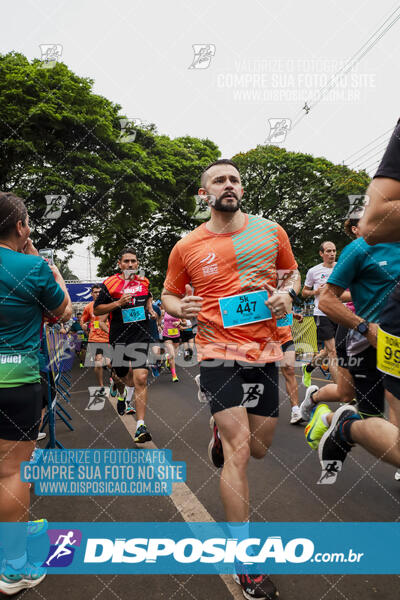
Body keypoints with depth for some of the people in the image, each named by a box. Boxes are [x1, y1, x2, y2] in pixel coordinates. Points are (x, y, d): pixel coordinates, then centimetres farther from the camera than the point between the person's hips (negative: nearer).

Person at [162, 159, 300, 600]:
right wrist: (182, 309, -13)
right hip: (219, 352, -3)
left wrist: (287, 292, -6)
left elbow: (292, 272, 17)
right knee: (238, 450, -8)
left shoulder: (271, 230, 3)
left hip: (265, 351, 3)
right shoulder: (186, 247, -1)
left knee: (258, 448, 15)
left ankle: (219, 428, 51)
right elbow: (169, 296, 10)